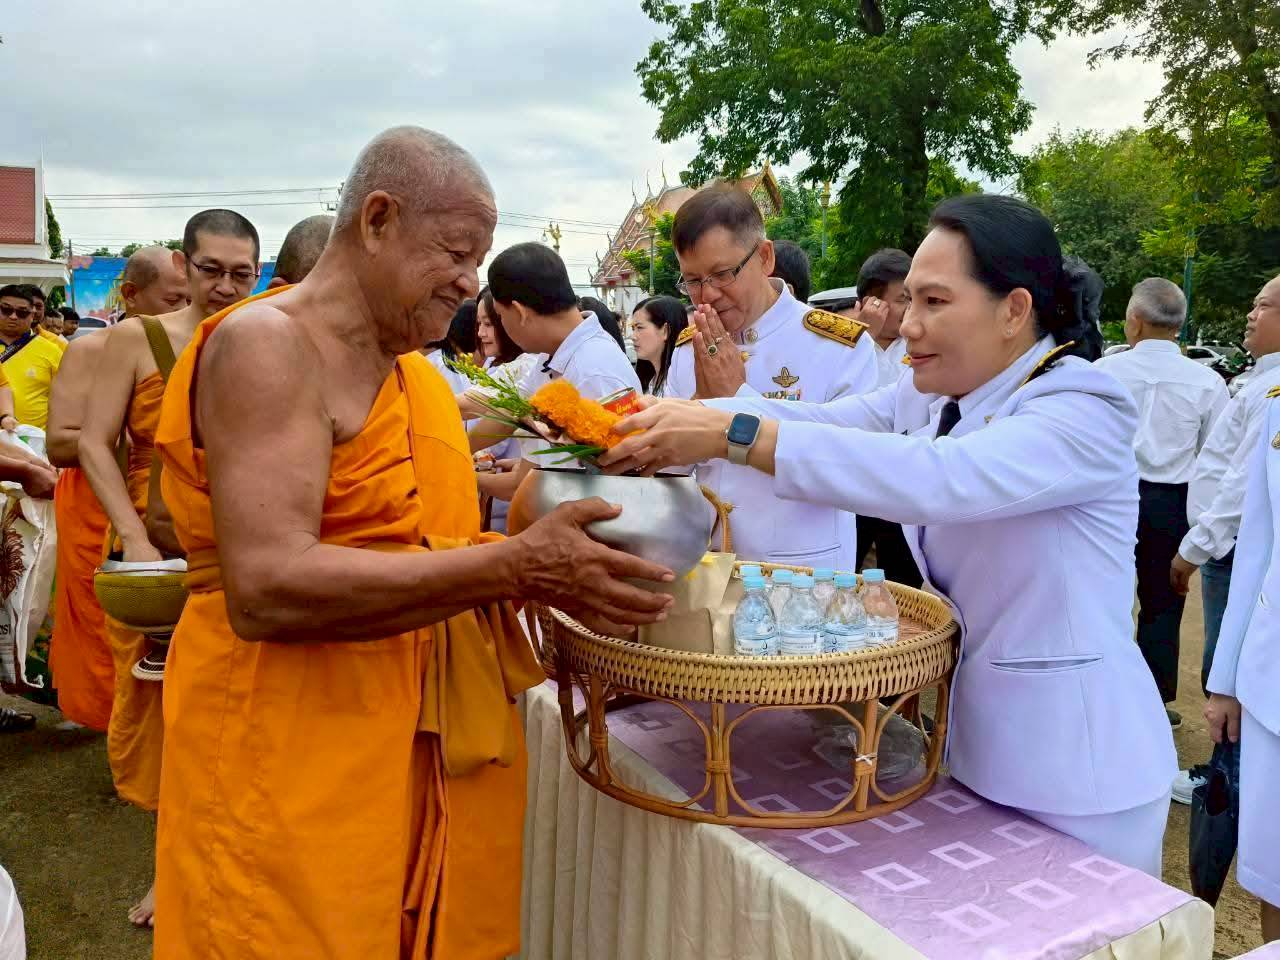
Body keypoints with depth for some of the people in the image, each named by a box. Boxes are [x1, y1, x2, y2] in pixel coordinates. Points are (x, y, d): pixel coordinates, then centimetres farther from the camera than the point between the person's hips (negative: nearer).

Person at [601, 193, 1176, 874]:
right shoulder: (930, 395, 4)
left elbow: (937, 478, -36)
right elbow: (820, 419, -6)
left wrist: (735, 434, -40)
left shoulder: (1084, 412, -21)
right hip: (970, 743, 7)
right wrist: (673, 416, -20)